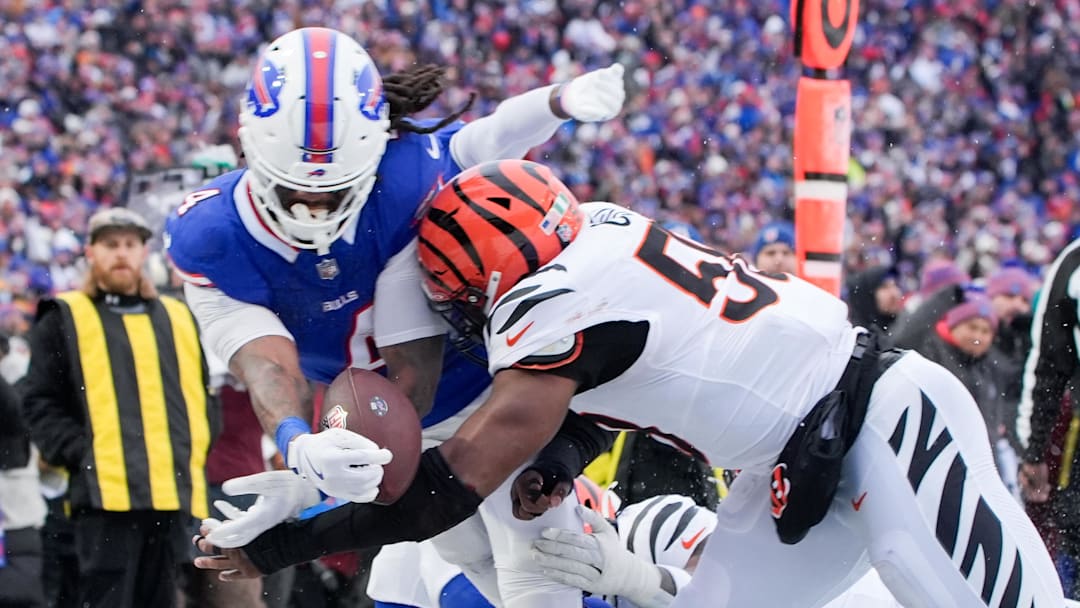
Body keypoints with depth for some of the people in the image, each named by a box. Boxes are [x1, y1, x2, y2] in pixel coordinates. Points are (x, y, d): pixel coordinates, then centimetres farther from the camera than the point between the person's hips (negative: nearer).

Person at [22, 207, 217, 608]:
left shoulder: (178, 318, 22)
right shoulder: (64, 319, 8)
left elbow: (203, 396, 25)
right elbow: (41, 404, 2)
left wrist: (196, 452, 8)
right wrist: (81, 455, -11)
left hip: (173, 494, 5)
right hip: (106, 495, -5)